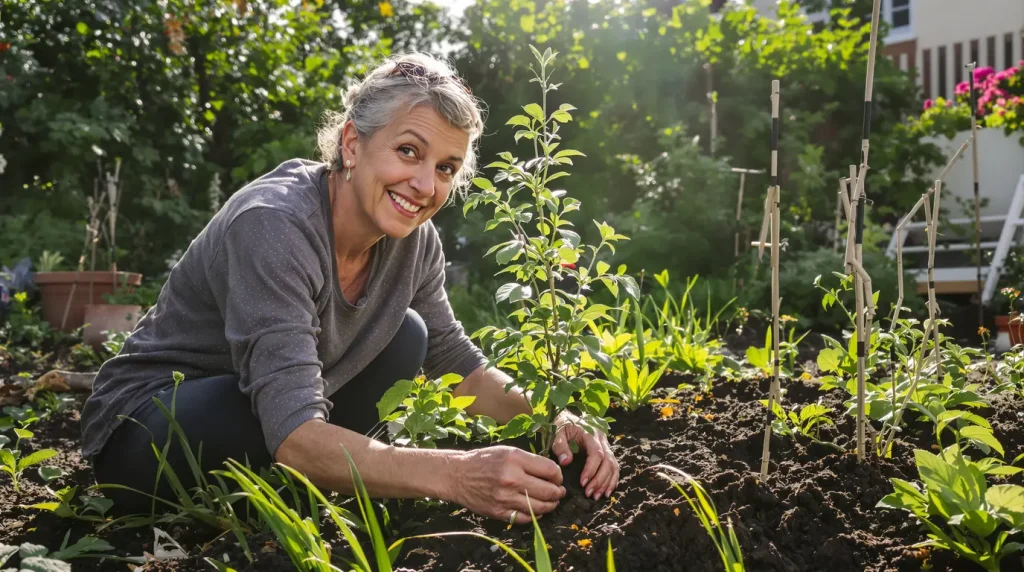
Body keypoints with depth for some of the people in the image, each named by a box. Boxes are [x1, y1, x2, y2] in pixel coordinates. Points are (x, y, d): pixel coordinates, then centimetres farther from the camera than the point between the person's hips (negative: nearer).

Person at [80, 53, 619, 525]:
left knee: (405, 336, -6)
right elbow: (294, 435, -39)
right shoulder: (275, 225, -32)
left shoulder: (413, 240, -11)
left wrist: (551, 421, -18)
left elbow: (460, 364, 0)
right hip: (140, 433, -6)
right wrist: (455, 475, -50)